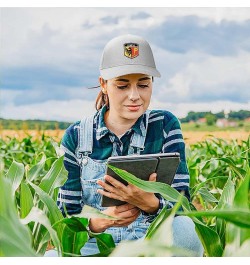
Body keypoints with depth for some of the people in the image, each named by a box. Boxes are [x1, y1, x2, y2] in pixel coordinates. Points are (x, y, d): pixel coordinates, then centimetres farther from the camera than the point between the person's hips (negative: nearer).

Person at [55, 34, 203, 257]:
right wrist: (98, 222, -23)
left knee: (185, 228, -33)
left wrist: (149, 203, -30)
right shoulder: (76, 136, 2)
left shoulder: (165, 126, 1)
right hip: (95, 246, -1)